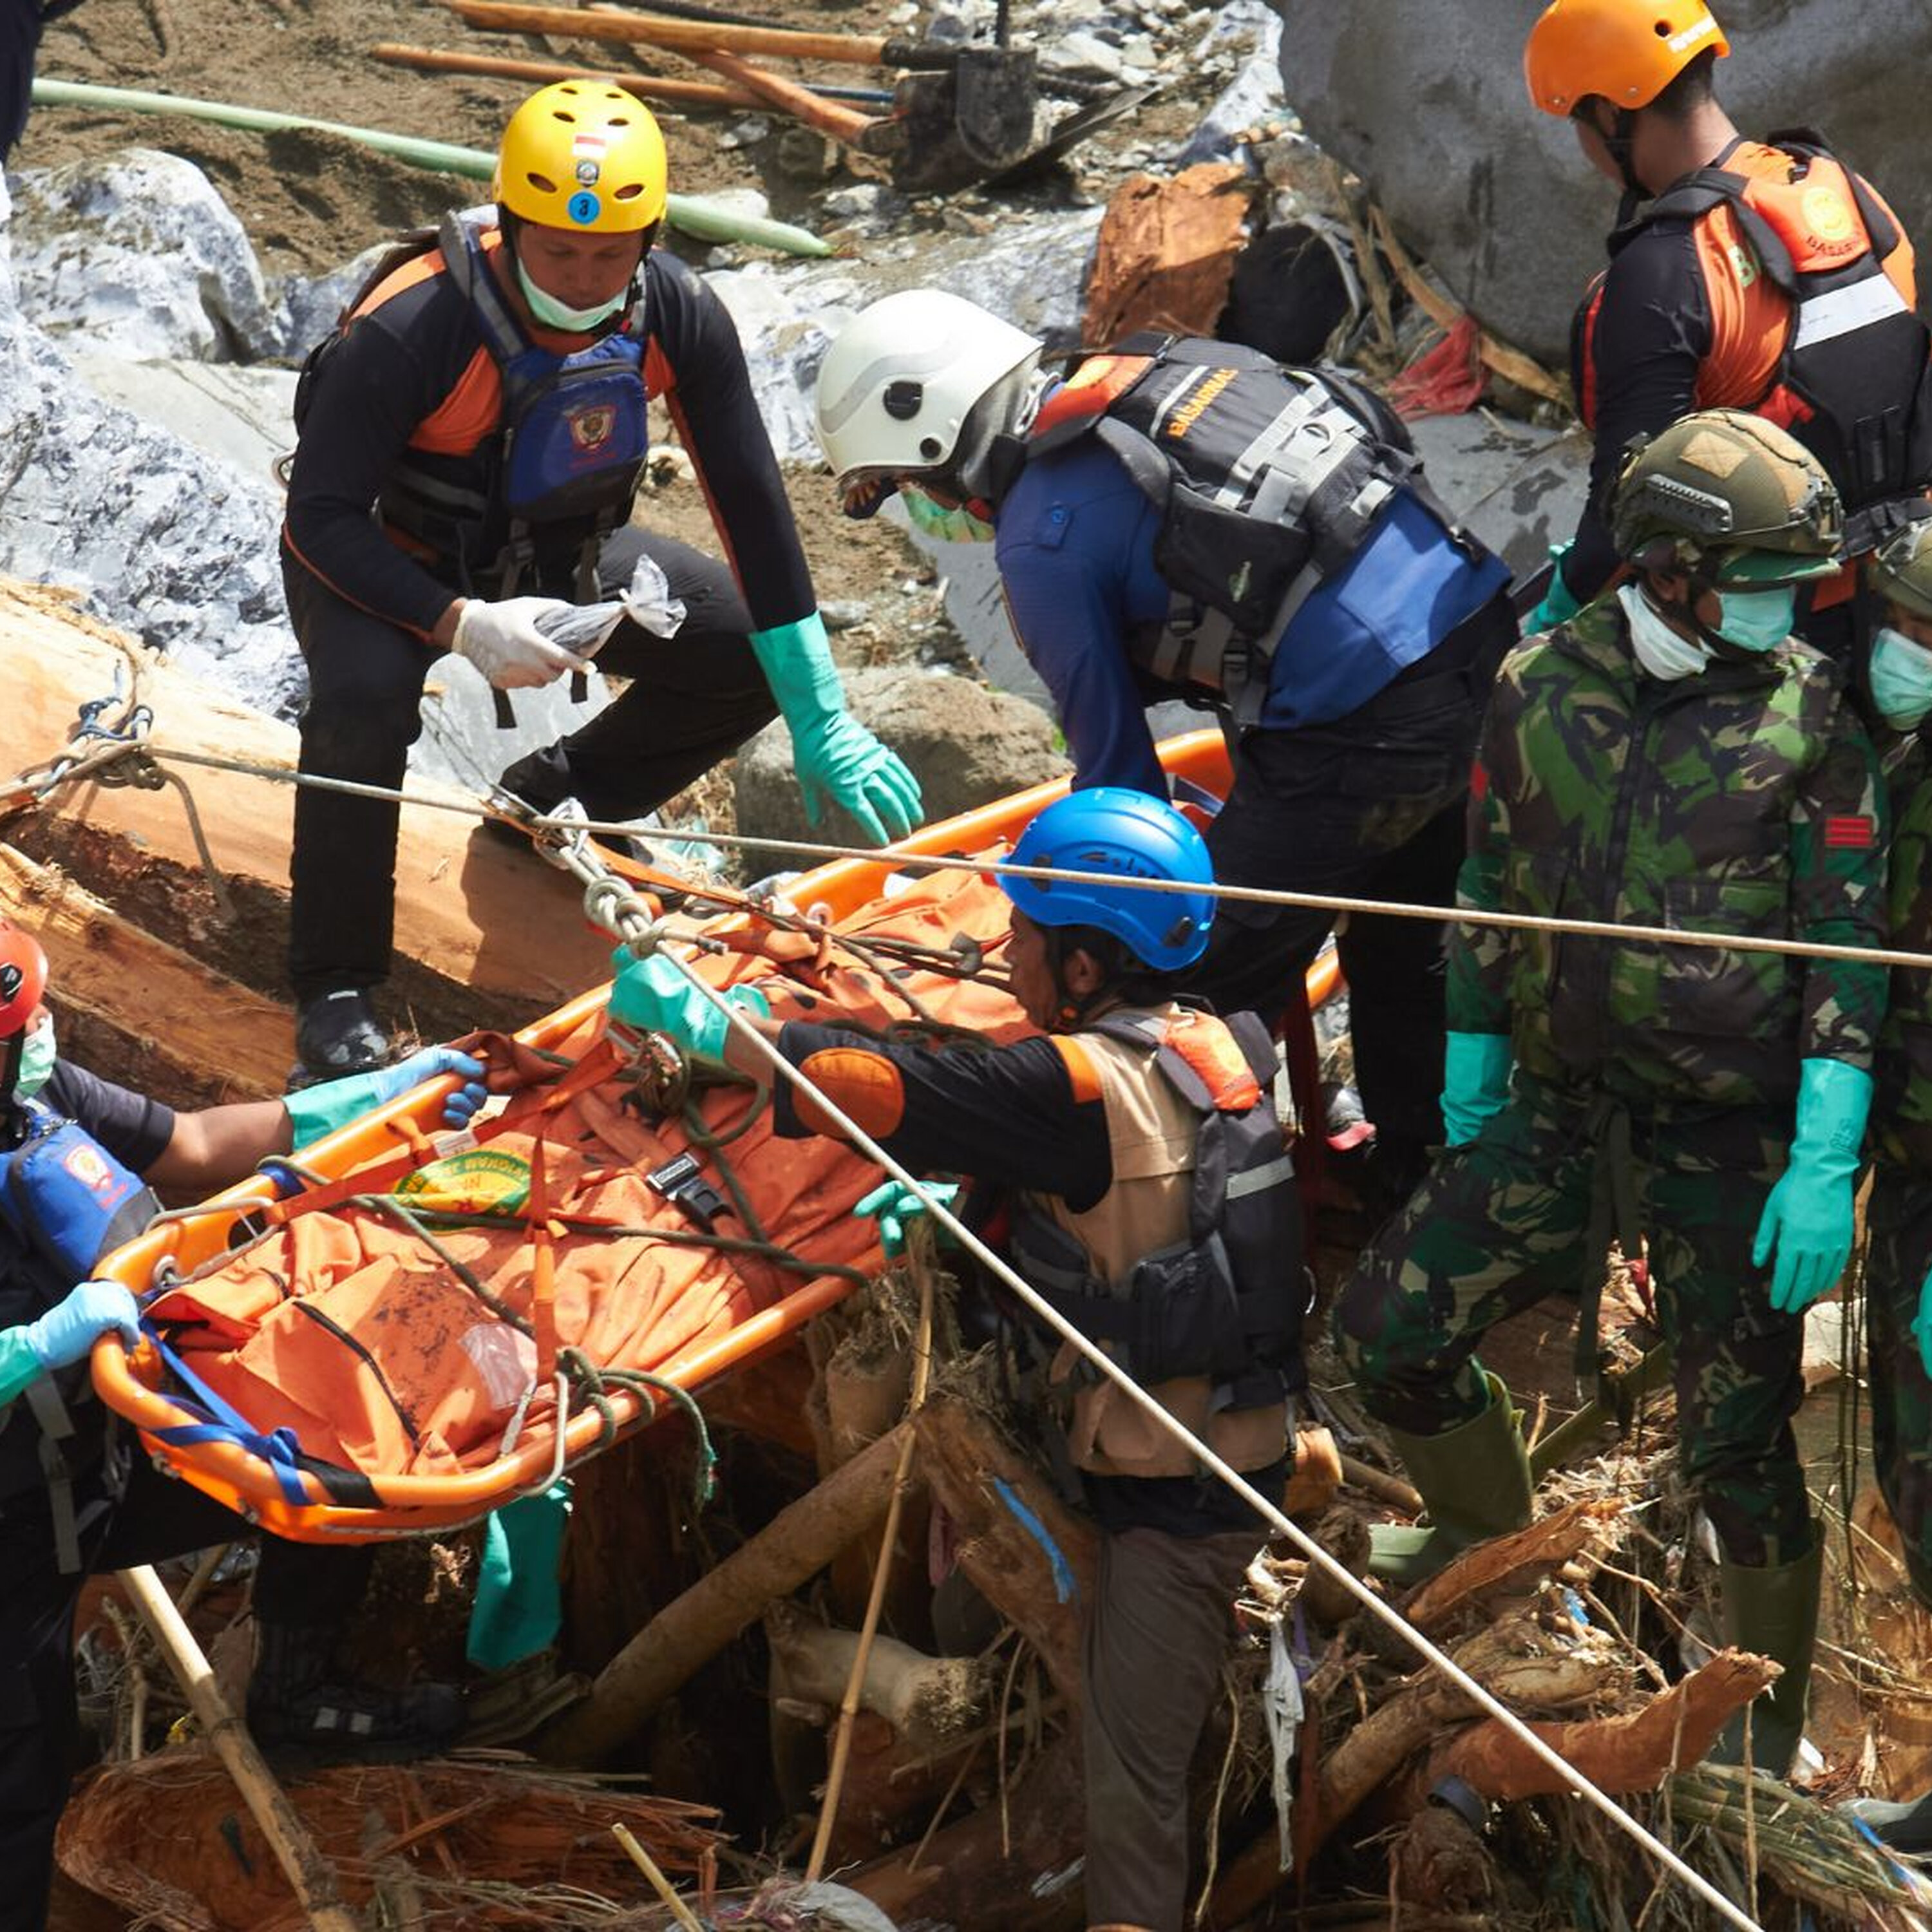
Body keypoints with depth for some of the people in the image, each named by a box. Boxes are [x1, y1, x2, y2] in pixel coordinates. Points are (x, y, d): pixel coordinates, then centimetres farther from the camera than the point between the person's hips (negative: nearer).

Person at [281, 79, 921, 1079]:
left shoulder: (678, 318, -22)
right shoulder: (408, 330, -35)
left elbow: (753, 506, -15)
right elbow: (321, 518, -28)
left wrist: (823, 724, -16)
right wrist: (461, 624, -42)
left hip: (558, 555, 5)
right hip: (384, 563, -5)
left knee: (756, 653, -6)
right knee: (367, 697, -36)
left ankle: (560, 796, 17)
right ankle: (335, 987, -16)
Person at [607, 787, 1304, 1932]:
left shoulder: (1080, 1087, -22)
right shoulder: (1214, 1050, 1)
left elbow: (877, 1086, -21)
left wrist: (693, 1017, -12)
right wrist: (958, 1195, 1)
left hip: (1176, 1490, -8)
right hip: (1241, 1444, 8)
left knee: (1132, 1772, -5)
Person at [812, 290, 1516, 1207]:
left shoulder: (1042, 539, -8)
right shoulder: (1145, 377, 15)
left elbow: (1115, 758, 0)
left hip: (1364, 734, -9)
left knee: (1210, 987, 4)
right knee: (1405, 954, 27)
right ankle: (1418, 1183, 41)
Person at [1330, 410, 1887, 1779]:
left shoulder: (1809, 714, -7)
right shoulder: (1542, 687, 1)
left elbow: (1847, 942, -8)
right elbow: (1491, 892, 13)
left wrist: (1826, 1163, -14)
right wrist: (1471, 1079, 17)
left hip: (1731, 1136, -3)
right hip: (1559, 1105, 4)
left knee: (1740, 1443, 0)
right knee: (1390, 1325, 1)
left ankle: (1771, 1730, 20)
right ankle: (1493, 1538, 30)